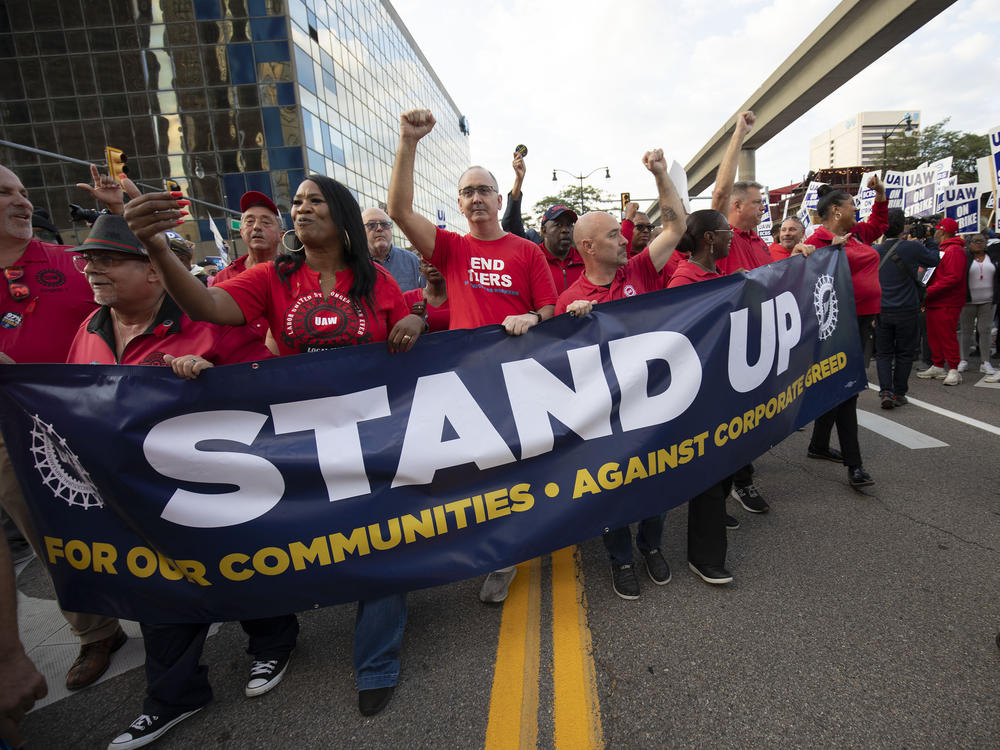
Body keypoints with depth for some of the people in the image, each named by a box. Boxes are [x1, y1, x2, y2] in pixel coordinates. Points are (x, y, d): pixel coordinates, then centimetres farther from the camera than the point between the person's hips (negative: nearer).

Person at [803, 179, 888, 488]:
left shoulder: (856, 233, 16)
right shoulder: (819, 240, -9)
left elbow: (878, 223, 36)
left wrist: (881, 193, 26)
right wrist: (833, 249, -24)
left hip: (862, 319, 9)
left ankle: (819, 445, 27)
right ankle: (853, 464, -4)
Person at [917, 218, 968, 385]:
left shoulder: (954, 250, -12)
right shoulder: (943, 250, 19)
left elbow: (954, 278, -22)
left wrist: (929, 291, -23)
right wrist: (926, 296, 12)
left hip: (947, 304, -9)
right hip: (935, 302, 9)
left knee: (947, 336, -6)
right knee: (933, 335, 11)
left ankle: (953, 370, 0)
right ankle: (938, 366, 20)